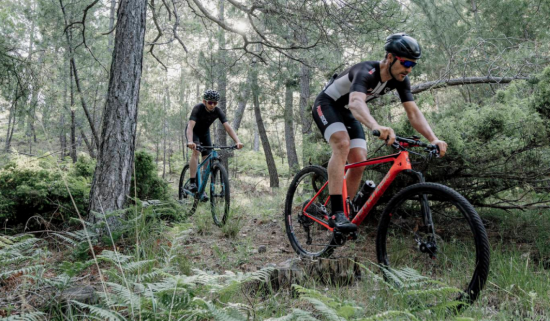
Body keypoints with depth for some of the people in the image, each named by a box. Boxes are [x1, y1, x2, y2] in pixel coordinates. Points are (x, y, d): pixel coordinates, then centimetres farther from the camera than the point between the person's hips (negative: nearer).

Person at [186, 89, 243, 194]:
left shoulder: (218, 111, -23)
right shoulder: (198, 108, -32)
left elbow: (228, 127, -31)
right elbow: (190, 126, -44)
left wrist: (237, 141, -46)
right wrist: (190, 141, -62)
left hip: (205, 132, 4)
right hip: (194, 131, -4)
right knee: (196, 151, -31)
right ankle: (192, 182, -28)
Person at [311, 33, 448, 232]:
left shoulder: (400, 80, -12)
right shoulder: (367, 72, -34)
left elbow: (413, 113, -16)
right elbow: (356, 102, -54)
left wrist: (434, 139, -32)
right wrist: (376, 127, -73)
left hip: (347, 113, 7)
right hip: (326, 105, -7)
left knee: (359, 162, -7)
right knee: (342, 144, -33)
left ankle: (345, 212, 6)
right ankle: (336, 213, -35)